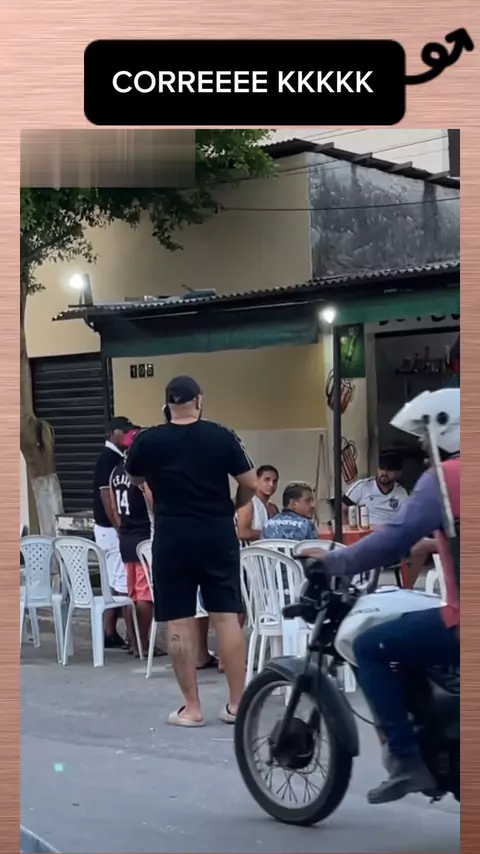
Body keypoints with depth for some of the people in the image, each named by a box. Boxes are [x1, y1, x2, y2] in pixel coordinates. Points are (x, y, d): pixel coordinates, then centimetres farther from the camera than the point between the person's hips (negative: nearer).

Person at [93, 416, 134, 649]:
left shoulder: (114, 458, 14)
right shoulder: (108, 458, -16)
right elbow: (106, 497, -21)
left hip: (114, 528, 10)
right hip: (112, 529, -10)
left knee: (115, 583, 11)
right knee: (123, 584, -7)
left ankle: (110, 634, 15)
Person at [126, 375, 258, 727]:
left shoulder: (147, 441, -3)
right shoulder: (222, 437, -5)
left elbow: (135, 479, 15)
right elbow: (251, 484, -2)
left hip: (172, 539, -1)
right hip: (218, 536, 1)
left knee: (179, 623, 4)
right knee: (227, 617, 5)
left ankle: (192, 708, 7)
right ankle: (236, 703, 8)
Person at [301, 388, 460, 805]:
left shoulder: (442, 477, -7)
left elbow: (395, 539, -15)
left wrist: (333, 562, -4)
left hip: (464, 622, -8)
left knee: (371, 647, 1)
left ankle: (406, 759, -4)